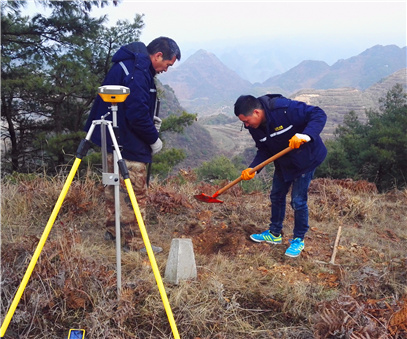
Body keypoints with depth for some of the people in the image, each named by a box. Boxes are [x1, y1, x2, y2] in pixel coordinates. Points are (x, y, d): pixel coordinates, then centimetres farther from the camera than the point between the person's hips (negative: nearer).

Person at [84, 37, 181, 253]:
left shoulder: (128, 64, 12)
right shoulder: (137, 72, -22)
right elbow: (137, 113, -25)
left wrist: (150, 120, 9)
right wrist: (154, 138, -12)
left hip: (114, 141, 11)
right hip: (129, 145, -11)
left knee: (114, 188, 21)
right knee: (135, 194, 0)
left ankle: (112, 231, 37)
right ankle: (135, 243, 11)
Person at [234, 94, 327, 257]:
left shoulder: (284, 108, -34)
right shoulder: (255, 127, -11)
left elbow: (319, 114, -31)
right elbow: (264, 151, -2)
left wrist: (306, 135, -48)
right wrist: (252, 168, -19)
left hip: (305, 159, -7)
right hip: (283, 162, 7)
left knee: (298, 200, -4)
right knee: (276, 196, 15)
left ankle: (299, 240, 18)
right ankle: (274, 234, 35)